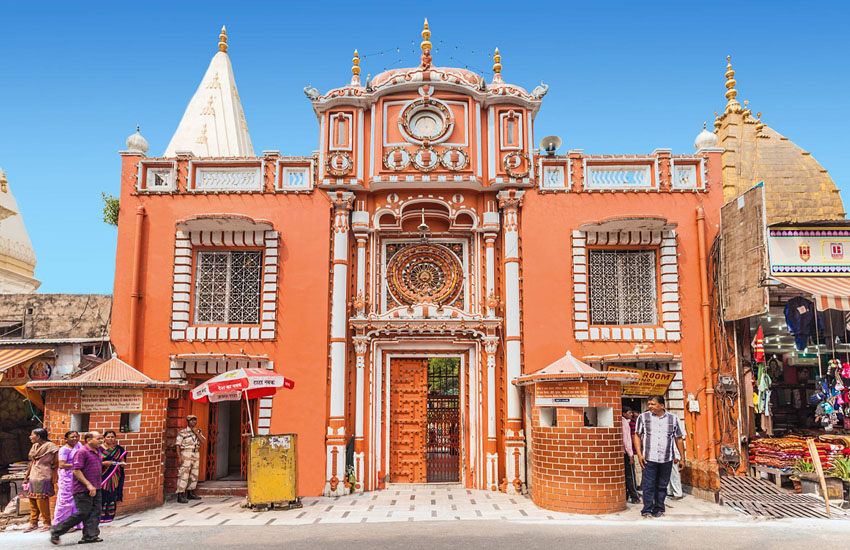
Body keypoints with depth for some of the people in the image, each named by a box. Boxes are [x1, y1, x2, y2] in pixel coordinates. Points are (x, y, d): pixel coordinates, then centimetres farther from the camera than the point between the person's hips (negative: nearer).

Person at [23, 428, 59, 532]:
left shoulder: (50, 446, -10)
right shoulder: (35, 446, 13)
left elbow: (56, 463, -8)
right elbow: (32, 462, 19)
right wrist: (26, 477, 18)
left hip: (43, 478, -7)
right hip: (33, 477, 7)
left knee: (42, 501, -6)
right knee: (32, 501, 9)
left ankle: (47, 523, 4)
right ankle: (33, 524, 18)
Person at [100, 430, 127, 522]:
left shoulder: (119, 449, 10)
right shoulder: (100, 449, 0)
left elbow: (122, 462, 14)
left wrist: (121, 464, -8)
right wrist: (104, 463, -18)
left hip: (115, 476, 3)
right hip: (103, 476, -2)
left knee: (112, 495, 3)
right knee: (102, 495, -7)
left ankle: (110, 515, 10)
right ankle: (101, 515, 0)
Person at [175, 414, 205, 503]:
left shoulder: (198, 431, 13)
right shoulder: (182, 432, -4)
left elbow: (202, 441, -1)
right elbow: (178, 445, -7)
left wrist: (196, 432, -8)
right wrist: (180, 457, -15)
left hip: (196, 454, 6)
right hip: (186, 454, -6)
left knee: (194, 475, 12)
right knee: (184, 475, -11)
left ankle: (190, 493, 24)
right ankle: (180, 495, -9)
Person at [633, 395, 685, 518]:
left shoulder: (673, 419, 7)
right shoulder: (643, 417, 4)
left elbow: (678, 439, 12)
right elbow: (637, 436, 6)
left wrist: (682, 457, 10)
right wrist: (639, 454, -4)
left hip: (667, 459, 1)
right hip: (649, 458, -1)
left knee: (662, 485, 9)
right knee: (648, 485, -3)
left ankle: (659, 509, 21)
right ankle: (647, 510, 3)